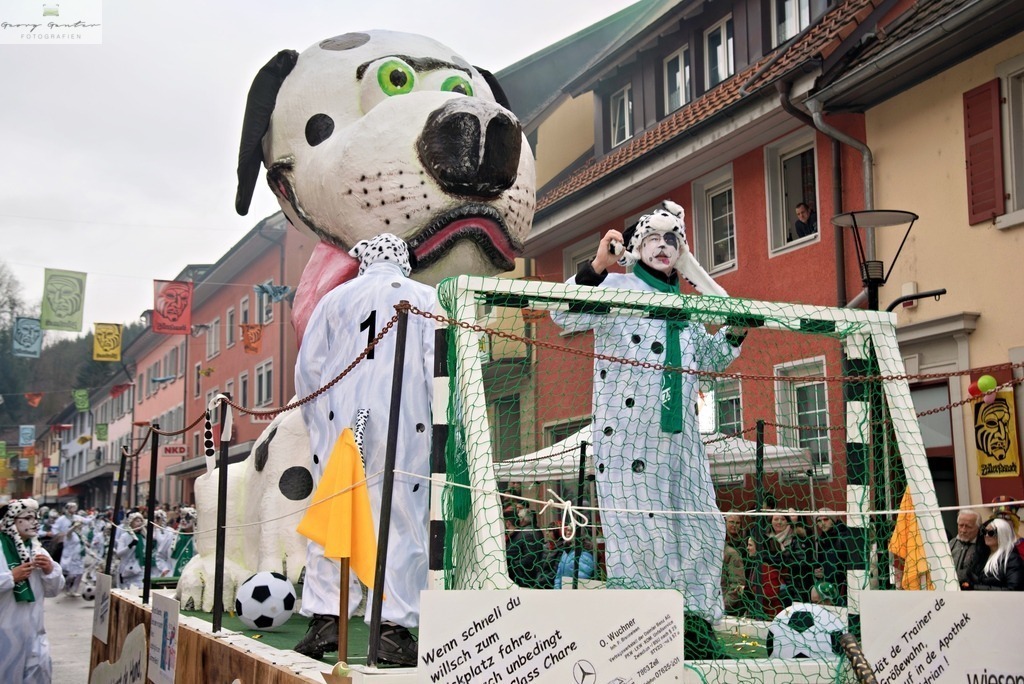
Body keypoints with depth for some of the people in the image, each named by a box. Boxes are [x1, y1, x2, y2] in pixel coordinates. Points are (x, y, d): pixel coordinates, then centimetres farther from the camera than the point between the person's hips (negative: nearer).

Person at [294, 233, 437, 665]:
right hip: (403, 422, -2)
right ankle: (393, 625, -5)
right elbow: (438, 367, -2)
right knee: (401, 519, -2)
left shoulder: (335, 298, 14)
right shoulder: (425, 298, 8)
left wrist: (316, 421, 18)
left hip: (341, 419, 2)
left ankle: (325, 616, 4)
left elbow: (308, 367, 11)